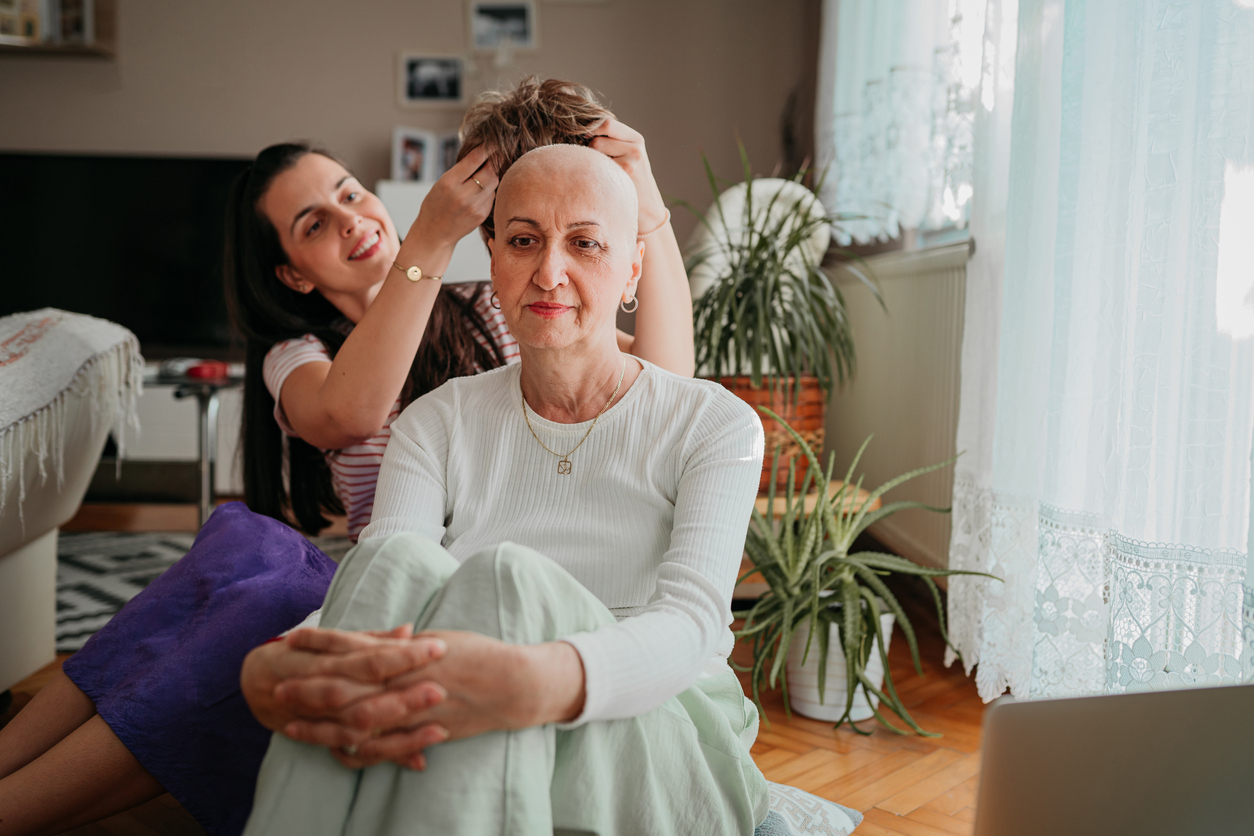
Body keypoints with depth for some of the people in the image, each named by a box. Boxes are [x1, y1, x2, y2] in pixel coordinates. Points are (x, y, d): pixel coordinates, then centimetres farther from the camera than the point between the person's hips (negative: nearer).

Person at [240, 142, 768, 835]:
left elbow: (693, 623, -18)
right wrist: (271, 669, -35)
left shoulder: (714, 423, 0)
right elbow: (379, 586, -9)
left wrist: (536, 683, -41)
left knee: (504, 576, -31)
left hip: (660, 758, -1)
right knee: (401, 558, -28)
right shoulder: (440, 422, 8)